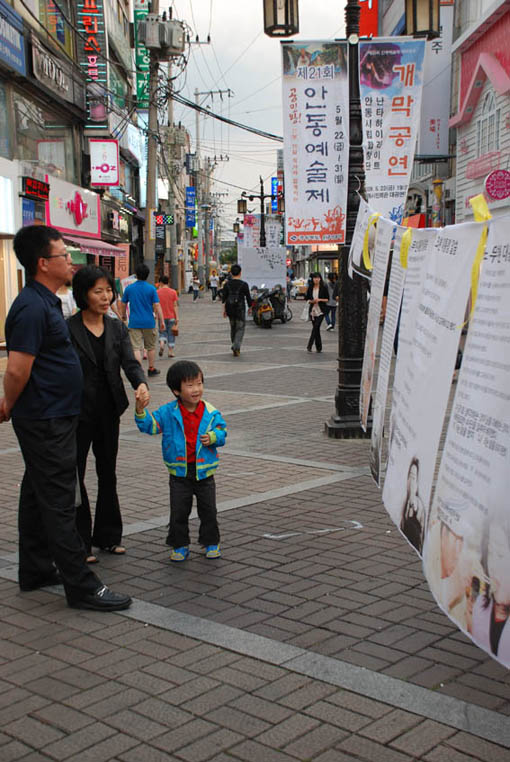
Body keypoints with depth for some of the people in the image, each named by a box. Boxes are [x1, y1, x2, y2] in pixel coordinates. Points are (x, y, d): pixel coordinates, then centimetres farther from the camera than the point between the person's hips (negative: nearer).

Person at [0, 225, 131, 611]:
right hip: (46, 422, -10)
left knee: (38, 494, 17)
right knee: (58, 502, -4)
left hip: (52, 418, 10)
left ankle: (37, 570, 29)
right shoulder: (33, 307, -21)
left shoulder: (46, 302, 12)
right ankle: (81, 586, 2)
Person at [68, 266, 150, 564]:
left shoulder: (118, 328, 5)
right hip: (78, 413, -5)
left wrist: (141, 384, -27)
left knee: (108, 473, 16)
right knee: (74, 476, 3)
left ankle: (108, 535, 30)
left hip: (109, 411, 5)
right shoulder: (68, 329, -10)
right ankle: (80, 542, 14)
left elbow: (130, 362, -6)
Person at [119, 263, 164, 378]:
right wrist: (161, 321, -2)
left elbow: (123, 304, 10)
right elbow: (157, 306, -8)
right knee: (151, 347, 16)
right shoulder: (151, 289, -5)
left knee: (136, 348, -3)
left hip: (134, 323, 0)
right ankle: (151, 369, 26)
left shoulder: (129, 288, 0)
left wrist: (123, 316, 28)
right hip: (149, 322, 0)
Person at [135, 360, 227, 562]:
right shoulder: (168, 413, -7)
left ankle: (211, 543, 26)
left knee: (208, 510, 10)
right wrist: (141, 411, -26)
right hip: (180, 471, 0)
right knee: (178, 511, 6)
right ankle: (180, 545, 20)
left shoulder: (210, 413, -5)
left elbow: (222, 430, 1)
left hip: (204, 470, 1)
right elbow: (150, 425, -9)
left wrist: (213, 437, -20)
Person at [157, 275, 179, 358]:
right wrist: (177, 317, -4)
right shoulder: (173, 292, -4)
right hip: (171, 317, 0)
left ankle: (162, 344, -15)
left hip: (162, 317, 0)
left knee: (162, 332, 13)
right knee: (171, 333, 9)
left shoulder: (157, 292, -4)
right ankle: (170, 351, 9)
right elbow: (175, 305, -6)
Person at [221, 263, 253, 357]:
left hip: (230, 309, 4)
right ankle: (236, 348, -15)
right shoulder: (244, 284, -9)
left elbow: (224, 297, 0)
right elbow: (248, 297, -4)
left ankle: (235, 348, 29)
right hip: (240, 309, -4)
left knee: (233, 327, 19)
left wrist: (224, 309, 6)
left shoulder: (227, 284, 1)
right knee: (240, 328, 2)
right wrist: (250, 307, 11)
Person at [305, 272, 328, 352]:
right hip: (312, 310, 4)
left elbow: (327, 299, 1)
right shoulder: (310, 288, 7)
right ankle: (318, 347, 15)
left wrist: (320, 300, -15)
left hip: (321, 311, -4)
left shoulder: (323, 288, -1)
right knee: (316, 328, 7)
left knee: (316, 327, -15)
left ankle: (309, 346, -16)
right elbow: (307, 298, 11)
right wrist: (311, 301, -10)